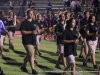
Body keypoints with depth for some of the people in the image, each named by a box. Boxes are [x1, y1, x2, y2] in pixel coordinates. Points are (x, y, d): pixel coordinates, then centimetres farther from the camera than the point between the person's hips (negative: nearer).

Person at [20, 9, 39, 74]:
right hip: (27, 41, -7)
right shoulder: (24, 22, -7)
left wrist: (37, 29, -10)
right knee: (31, 54, -15)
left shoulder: (34, 22, 12)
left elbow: (38, 31, 14)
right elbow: (22, 32, -13)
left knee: (29, 54, 17)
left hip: (33, 41, 7)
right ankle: (33, 70, -14)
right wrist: (31, 32, -22)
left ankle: (23, 66, 35)